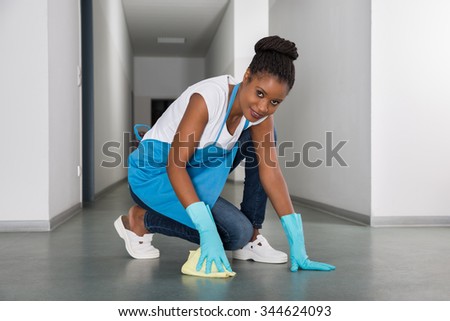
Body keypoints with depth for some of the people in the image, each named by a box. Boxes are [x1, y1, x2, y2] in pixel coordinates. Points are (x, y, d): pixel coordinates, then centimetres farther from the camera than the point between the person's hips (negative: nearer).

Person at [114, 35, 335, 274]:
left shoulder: (260, 115, -10)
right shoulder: (208, 97, -30)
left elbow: (270, 172, -12)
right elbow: (175, 165, -33)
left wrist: (297, 244, -18)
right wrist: (207, 231, -42)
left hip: (197, 170, 7)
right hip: (155, 174, -7)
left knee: (261, 139, -6)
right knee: (237, 232, -21)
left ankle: (250, 240, -1)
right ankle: (140, 220, -3)